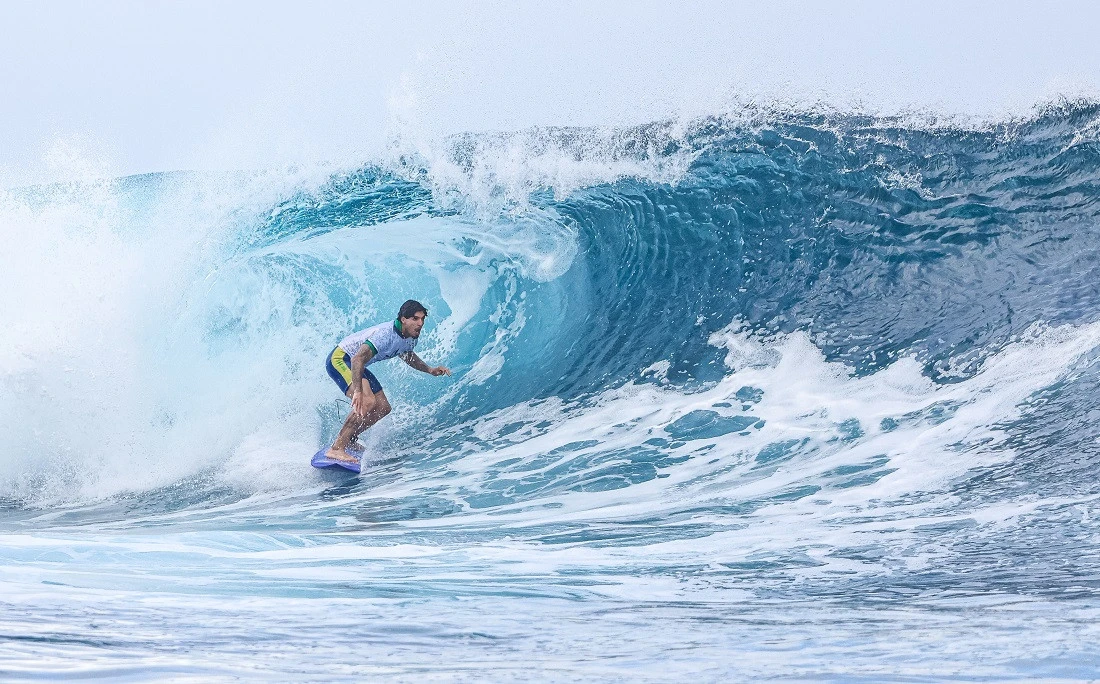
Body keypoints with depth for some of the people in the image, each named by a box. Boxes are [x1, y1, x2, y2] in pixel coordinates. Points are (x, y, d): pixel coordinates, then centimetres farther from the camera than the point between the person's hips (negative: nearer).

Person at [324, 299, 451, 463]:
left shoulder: (411, 338, -3)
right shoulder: (387, 334, -32)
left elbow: (406, 354, 23)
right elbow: (358, 359, -39)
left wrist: (429, 370, 12)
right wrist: (357, 391, -47)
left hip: (358, 366, 10)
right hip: (340, 359, -10)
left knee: (383, 408, 8)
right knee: (367, 402, -29)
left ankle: (349, 439, 27)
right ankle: (336, 449, -28)